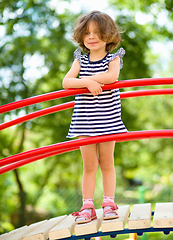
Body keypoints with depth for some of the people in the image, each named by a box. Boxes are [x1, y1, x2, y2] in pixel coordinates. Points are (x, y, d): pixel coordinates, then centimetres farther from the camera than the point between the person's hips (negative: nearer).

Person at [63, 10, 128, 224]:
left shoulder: (113, 59, 0)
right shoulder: (80, 60, 5)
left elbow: (112, 76, -23)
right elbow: (66, 82, -9)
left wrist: (88, 78, -15)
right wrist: (88, 83, -23)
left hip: (107, 119, -1)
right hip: (84, 118, 1)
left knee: (107, 163, 7)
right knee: (89, 165, 5)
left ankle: (108, 203, 17)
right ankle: (87, 206, 12)